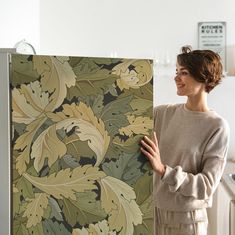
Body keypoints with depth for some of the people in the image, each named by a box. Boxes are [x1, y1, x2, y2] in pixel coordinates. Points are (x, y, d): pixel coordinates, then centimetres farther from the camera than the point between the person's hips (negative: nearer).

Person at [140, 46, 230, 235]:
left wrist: (163, 169, -25)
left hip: (186, 220, -3)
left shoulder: (217, 127, -11)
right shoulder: (163, 113, -1)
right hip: (152, 212, 3)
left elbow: (207, 186, -15)